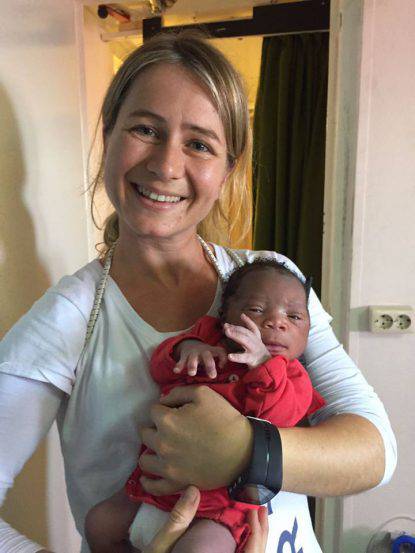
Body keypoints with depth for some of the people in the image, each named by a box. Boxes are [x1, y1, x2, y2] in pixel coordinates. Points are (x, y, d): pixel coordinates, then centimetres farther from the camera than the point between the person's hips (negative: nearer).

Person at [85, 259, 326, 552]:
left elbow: (280, 417, -21)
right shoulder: (207, 335, 6)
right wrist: (184, 347, -17)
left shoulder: (288, 374, -3)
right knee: (100, 522, 11)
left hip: (223, 500, -4)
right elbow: (160, 369, 4)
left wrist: (264, 363, -33)